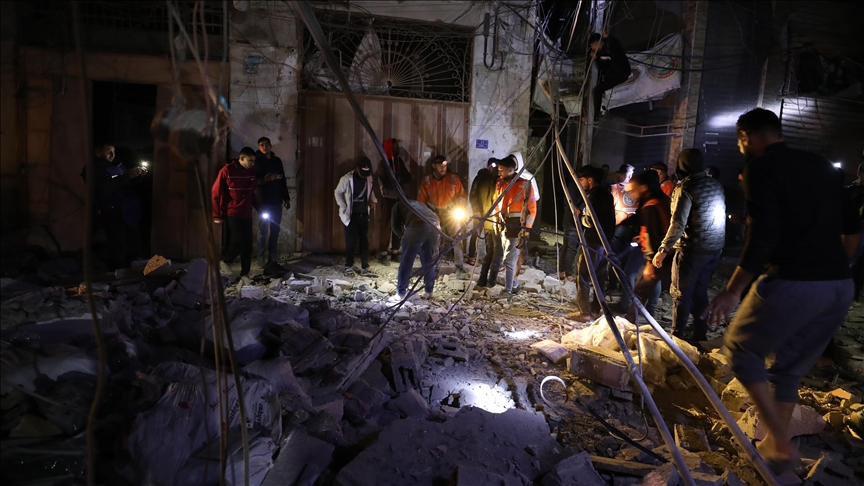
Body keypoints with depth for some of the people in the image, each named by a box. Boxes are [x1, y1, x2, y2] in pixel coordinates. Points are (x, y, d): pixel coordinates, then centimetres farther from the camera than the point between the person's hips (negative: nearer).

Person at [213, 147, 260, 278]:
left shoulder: (251, 172, 7)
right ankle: (225, 263, 13)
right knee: (238, 240, -13)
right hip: (232, 213, -5)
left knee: (248, 244, 3)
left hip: (247, 214, 5)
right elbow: (216, 193, -6)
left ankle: (245, 273, 12)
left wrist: (259, 209, 5)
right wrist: (217, 215, -7)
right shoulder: (227, 171, -9)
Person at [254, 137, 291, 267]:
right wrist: (264, 179, -26)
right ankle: (260, 257, 5)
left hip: (276, 200, 4)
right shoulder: (256, 161, -2)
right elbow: (253, 180, -8)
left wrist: (286, 198, 13)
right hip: (263, 201, -4)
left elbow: (283, 180, 15)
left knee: (275, 229, 6)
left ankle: (272, 256, 15)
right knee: (263, 229, -3)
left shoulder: (277, 161, 11)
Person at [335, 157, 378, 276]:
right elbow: (337, 192, -1)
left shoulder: (369, 178, 1)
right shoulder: (346, 179, -11)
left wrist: (373, 200, -1)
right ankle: (349, 266, 14)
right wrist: (343, 207, -7)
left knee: (365, 241, 4)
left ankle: (364, 267, 11)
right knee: (351, 242, 0)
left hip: (364, 214, 4)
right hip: (351, 215, -4)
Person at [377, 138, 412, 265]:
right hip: (388, 198, -6)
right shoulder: (383, 163, -7)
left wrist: (396, 178, -14)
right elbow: (387, 183, -17)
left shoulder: (400, 161, 10)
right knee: (386, 226, -4)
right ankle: (382, 254, 1)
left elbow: (408, 177, 1)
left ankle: (395, 253, 17)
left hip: (400, 197, 6)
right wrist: (400, 178, -8)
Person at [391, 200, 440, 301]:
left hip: (417, 224, -5)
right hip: (434, 224, 5)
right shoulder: (418, 204, 44)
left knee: (406, 260, 6)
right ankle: (429, 291, 24)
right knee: (429, 260, 18)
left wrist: (403, 236, 38)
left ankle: (401, 293, 9)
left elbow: (395, 225, 21)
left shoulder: (398, 205, 31)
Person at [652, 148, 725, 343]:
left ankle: (676, 335, 6)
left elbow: (678, 223, -19)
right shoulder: (716, 185, 9)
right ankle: (700, 334, 20)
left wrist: (663, 249, -16)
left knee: (681, 293, 2)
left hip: (692, 249, -7)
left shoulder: (686, 187, -13)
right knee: (700, 292, 15)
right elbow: (719, 217, 12)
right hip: (715, 248, 7)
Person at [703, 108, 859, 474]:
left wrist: (732, 291, -13)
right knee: (789, 369, 19)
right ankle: (774, 446, 29)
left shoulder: (762, 168, -5)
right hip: (840, 287, 7)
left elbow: (763, 236, -16)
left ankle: (781, 444, 8)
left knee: (741, 348, 14)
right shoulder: (824, 167, 17)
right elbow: (852, 227, 20)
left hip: (791, 283, -7)